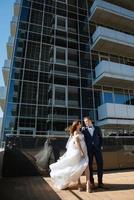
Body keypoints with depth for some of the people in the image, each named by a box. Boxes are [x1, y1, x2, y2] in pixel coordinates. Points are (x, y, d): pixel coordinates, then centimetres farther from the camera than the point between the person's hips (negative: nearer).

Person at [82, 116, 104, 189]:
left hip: (97, 149, 1)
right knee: (89, 165, 2)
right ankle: (91, 182, 14)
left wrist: (100, 146, 1)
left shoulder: (97, 128, 12)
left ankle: (100, 182, 10)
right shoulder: (84, 129, 11)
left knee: (100, 165, -2)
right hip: (89, 149, 0)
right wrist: (82, 130, -5)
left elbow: (100, 138, 10)